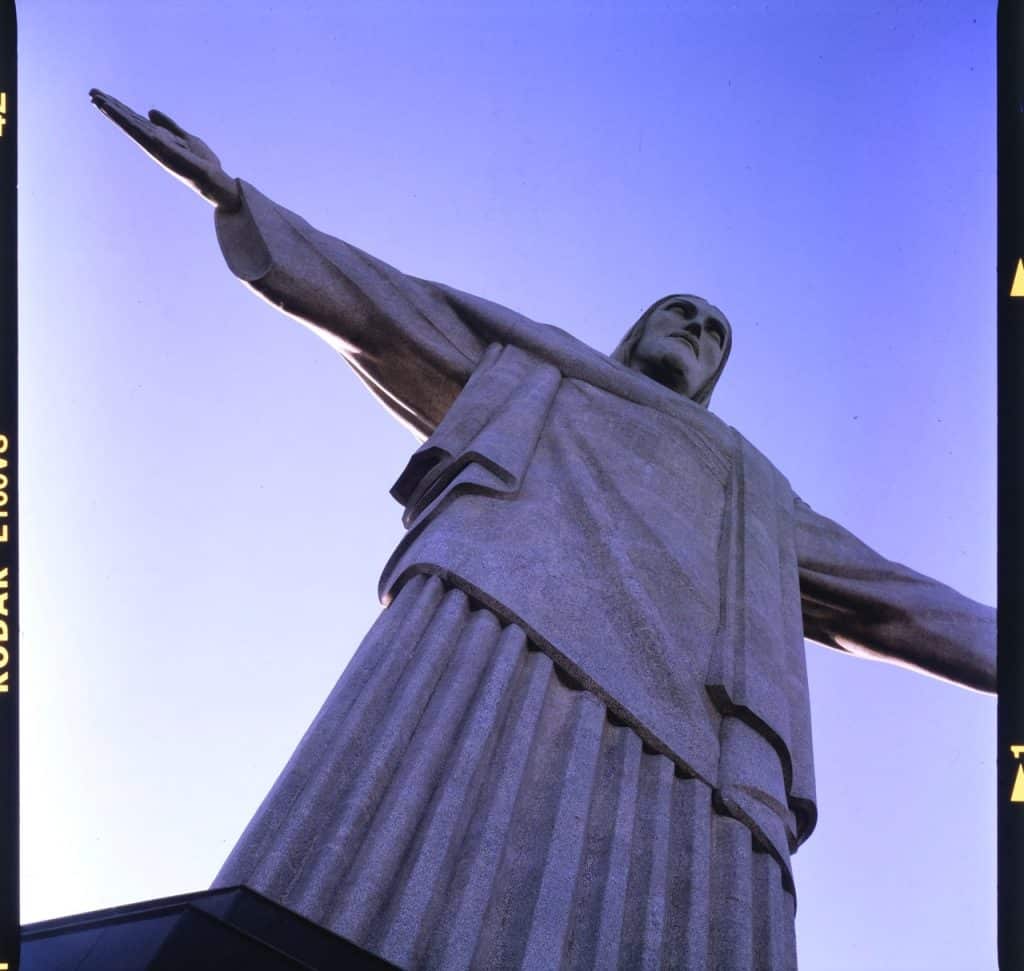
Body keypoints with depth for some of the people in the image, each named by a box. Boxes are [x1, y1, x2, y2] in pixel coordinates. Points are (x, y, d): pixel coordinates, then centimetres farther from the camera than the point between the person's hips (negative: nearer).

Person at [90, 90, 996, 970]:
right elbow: (375, 301, 33)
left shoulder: (753, 495, 45)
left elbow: (887, 595, 42)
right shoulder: (531, 364, 39)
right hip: (501, 613, -2)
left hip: (685, 723, 2)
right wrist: (232, 194, 26)